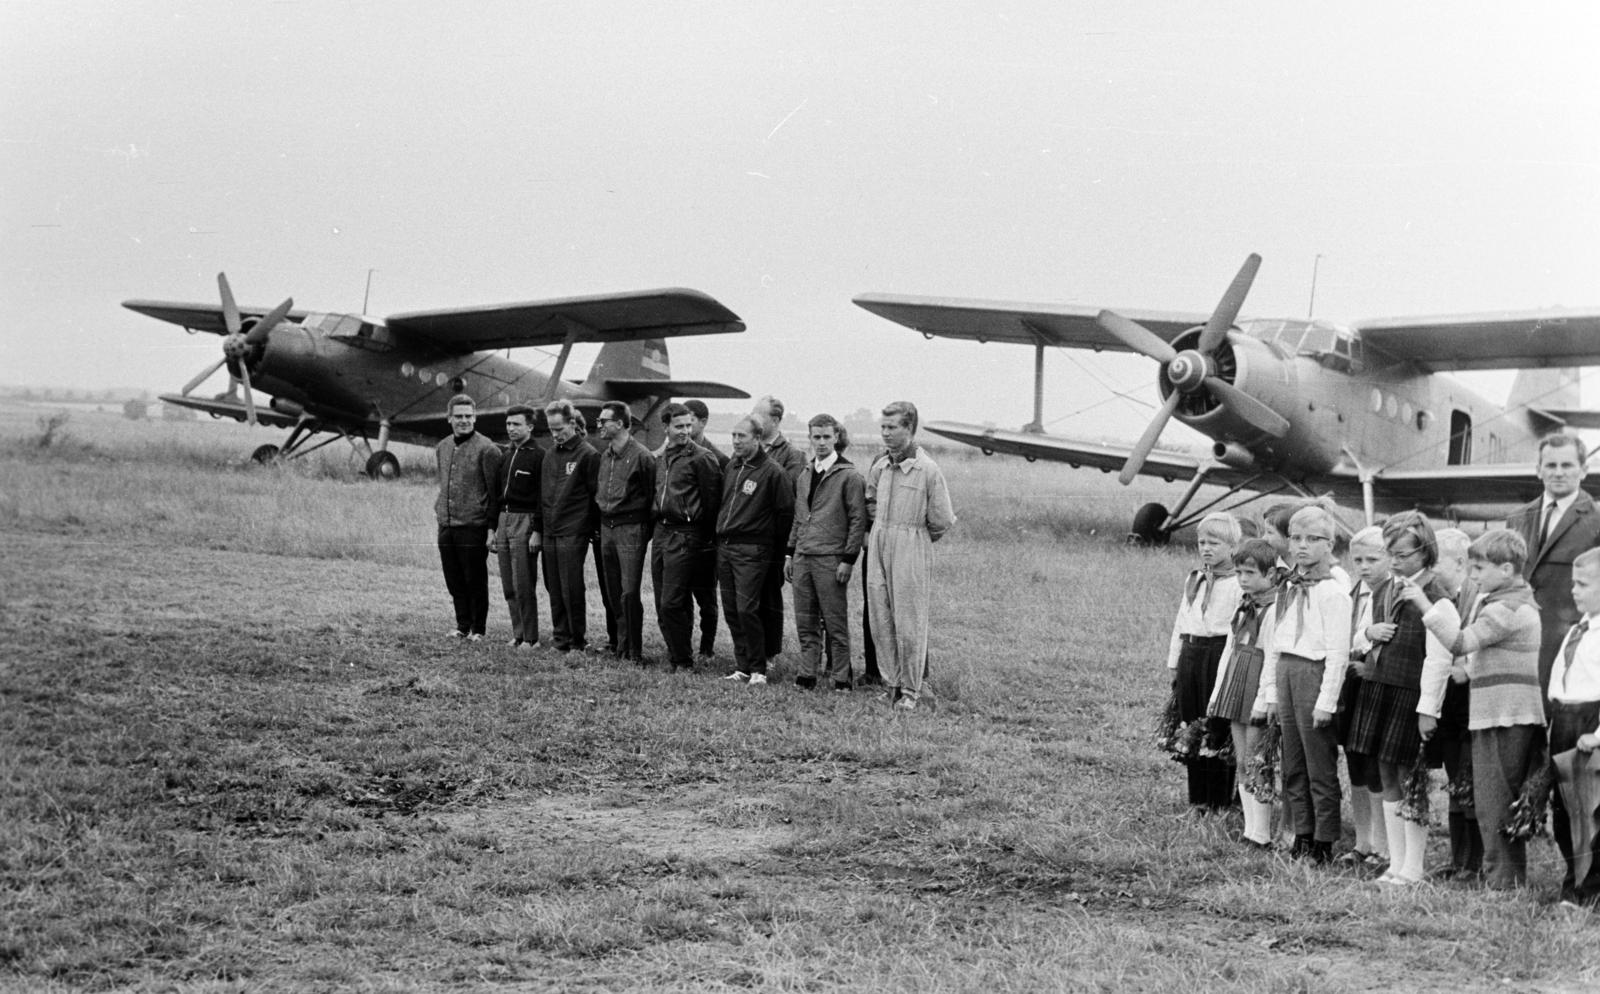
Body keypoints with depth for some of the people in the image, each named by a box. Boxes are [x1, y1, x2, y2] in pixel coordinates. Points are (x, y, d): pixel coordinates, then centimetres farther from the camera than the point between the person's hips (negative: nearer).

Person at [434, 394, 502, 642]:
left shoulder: (486, 449, -7)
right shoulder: (442, 448, 13)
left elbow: (494, 491, -8)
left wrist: (492, 526, -11)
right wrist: (439, 509, 15)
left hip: (473, 526, -6)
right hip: (446, 526, 6)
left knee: (475, 581, 1)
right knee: (454, 581, 10)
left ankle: (478, 629, 11)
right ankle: (462, 625, 21)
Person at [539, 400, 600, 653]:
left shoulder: (587, 455, -7)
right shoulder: (550, 455, 15)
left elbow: (596, 495, -7)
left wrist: (592, 528, -8)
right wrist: (540, 525, 12)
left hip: (573, 534, -7)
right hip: (550, 532, 7)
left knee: (571, 589, -5)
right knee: (554, 589, 8)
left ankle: (578, 639, 4)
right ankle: (560, 638, 16)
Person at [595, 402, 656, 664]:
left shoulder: (641, 456, -11)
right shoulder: (604, 456, 12)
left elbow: (652, 495, -8)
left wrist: (647, 530, -7)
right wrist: (598, 524, 15)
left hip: (631, 528, -7)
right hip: (606, 527, 7)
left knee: (629, 593, -9)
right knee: (613, 592, 10)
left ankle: (635, 651, -4)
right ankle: (622, 645, 19)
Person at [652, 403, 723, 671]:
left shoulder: (702, 458, -8)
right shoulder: (661, 459, 15)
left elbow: (712, 501, -10)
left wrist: (707, 538, -9)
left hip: (686, 536, -8)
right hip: (661, 533, 8)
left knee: (672, 603, -10)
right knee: (662, 605, 9)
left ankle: (684, 661, -1)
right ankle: (674, 655, 18)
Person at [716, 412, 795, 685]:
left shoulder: (772, 472, -9)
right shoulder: (731, 466, 12)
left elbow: (786, 512, -6)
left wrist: (773, 544, -3)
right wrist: (719, 533, 15)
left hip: (752, 550, -7)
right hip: (724, 547, 7)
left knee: (747, 609, -11)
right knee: (731, 611, 8)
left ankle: (758, 669, -2)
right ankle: (742, 666, 15)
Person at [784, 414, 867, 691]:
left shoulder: (849, 476, -5)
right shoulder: (805, 475, 15)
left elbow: (858, 520, -8)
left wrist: (848, 559, -13)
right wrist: (790, 553, 15)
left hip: (831, 559, -6)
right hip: (802, 558, 6)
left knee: (835, 623, -1)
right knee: (806, 623, 8)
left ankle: (840, 677, 5)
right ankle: (807, 674, 14)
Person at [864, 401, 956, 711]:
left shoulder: (928, 470, -11)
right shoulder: (879, 467, 7)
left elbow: (942, 522, -5)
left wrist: (914, 537, 7)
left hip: (911, 551, -6)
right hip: (878, 549, 6)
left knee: (909, 624, -2)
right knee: (881, 623, 7)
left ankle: (911, 690, 7)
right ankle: (891, 684, 16)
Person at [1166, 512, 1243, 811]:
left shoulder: (1238, 582, -7)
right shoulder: (1194, 578, 16)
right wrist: (1174, 662, 18)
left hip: (1218, 653, -7)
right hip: (1190, 654, 7)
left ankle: (1219, 801, 7)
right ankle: (1198, 798, 19)